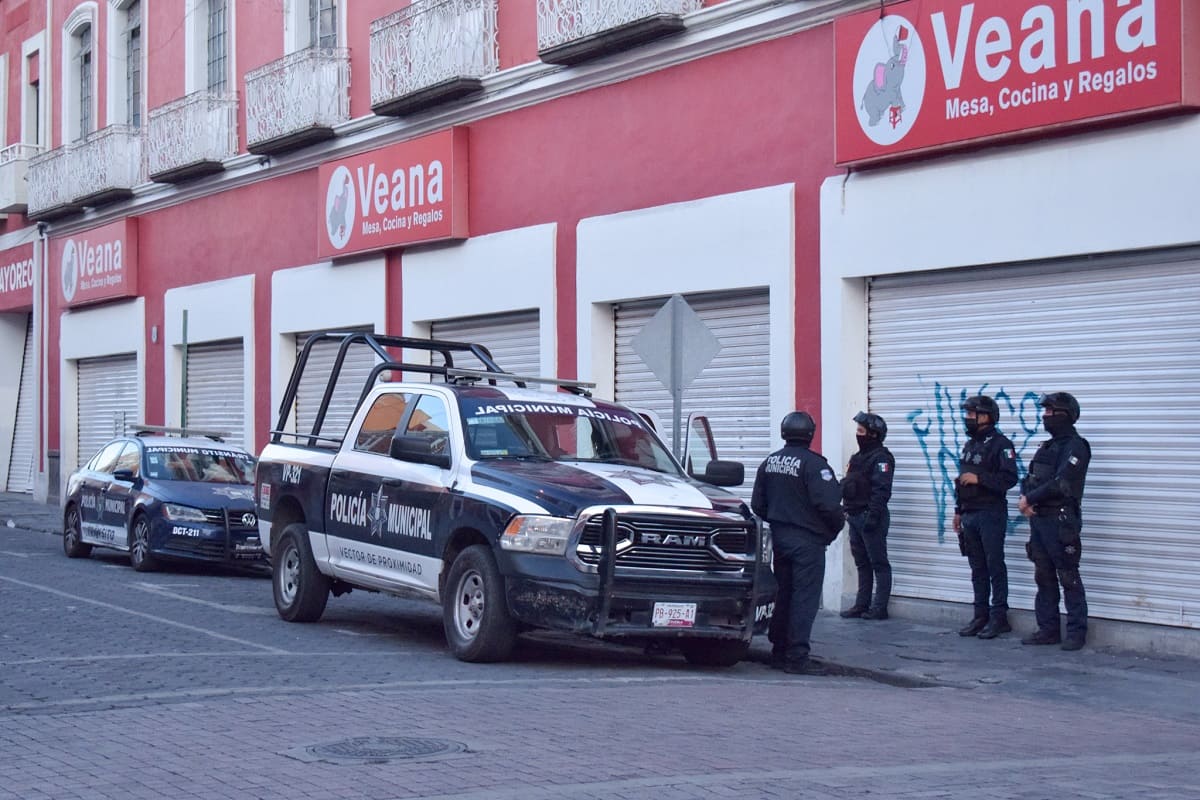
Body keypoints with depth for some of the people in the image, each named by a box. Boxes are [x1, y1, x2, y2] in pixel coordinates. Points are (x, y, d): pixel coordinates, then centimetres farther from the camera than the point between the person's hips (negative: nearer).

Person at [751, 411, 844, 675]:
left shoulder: (770, 462, 8)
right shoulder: (813, 464, -15)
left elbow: (757, 504, 14)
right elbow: (829, 504, -20)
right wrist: (836, 527, -2)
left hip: (779, 538, 7)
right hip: (807, 541, -7)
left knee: (783, 595, 15)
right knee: (805, 597, -5)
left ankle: (779, 652, 21)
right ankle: (797, 657, -7)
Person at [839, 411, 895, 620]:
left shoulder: (881, 458, -11)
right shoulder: (858, 457, 19)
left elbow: (881, 490, -20)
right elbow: (848, 487, 22)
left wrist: (873, 515, -25)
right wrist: (846, 510, 16)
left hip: (870, 517, -10)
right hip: (855, 517, 10)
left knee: (879, 563, -4)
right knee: (862, 563, 12)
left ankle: (880, 607, -2)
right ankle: (862, 605, 17)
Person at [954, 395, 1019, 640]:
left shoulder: (1000, 444, -10)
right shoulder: (970, 445, 18)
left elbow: (1009, 478, -20)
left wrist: (978, 478, -23)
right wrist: (959, 511, 21)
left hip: (991, 514, -8)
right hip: (970, 515, 8)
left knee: (995, 566, -5)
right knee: (977, 568, 11)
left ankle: (999, 617, -1)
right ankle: (981, 616, 16)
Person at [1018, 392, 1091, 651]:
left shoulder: (1075, 446, -10)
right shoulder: (1047, 447, 18)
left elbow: (1061, 484, -19)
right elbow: (1029, 480, 16)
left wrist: (1030, 499, -12)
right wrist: (1025, 499, -5)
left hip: (1061, 521, -9)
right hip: (1039, 520, 9)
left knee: (1069, 577, -5)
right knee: (1044, 577, 10)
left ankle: (1076, 632, -1)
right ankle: (1048, 630, 16)